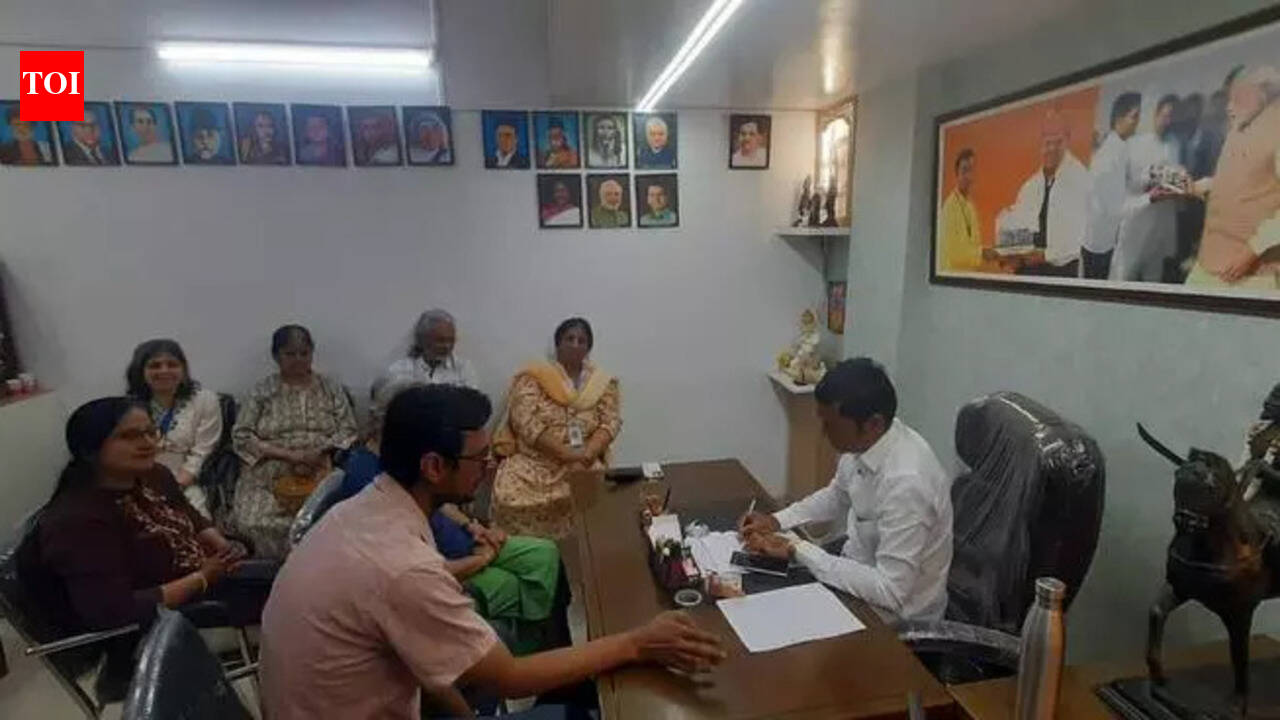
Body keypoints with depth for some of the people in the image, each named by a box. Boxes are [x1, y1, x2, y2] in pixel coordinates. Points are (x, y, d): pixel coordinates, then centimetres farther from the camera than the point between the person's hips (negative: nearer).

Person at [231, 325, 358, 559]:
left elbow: (348, 431, 6)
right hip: (269, 478, 1)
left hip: (321, 477, 0)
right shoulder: (261, 392, 10)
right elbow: (241, 436, 2)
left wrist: (318, 453, -12)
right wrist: (289, 455, -10)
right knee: (256, 524, -25)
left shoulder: (331, 390, 12)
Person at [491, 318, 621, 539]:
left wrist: (585, 456, -17)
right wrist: (568, 455, -18)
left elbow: (611, 422, 1)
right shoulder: (533, 377, 1)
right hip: (534, 460, -2)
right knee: (514, 497, -28)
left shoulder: (604, 382, 10)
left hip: (585, 464, 2)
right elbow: (526, 423, -10)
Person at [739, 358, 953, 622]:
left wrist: (796, 549, -26)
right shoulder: (865, 440, -11)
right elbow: (837, 495, 9)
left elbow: (890, 591, -29)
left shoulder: (905, 483, -33)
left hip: (893, 615, -6)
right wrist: (777, 520, -3)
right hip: (859, 568, 6)